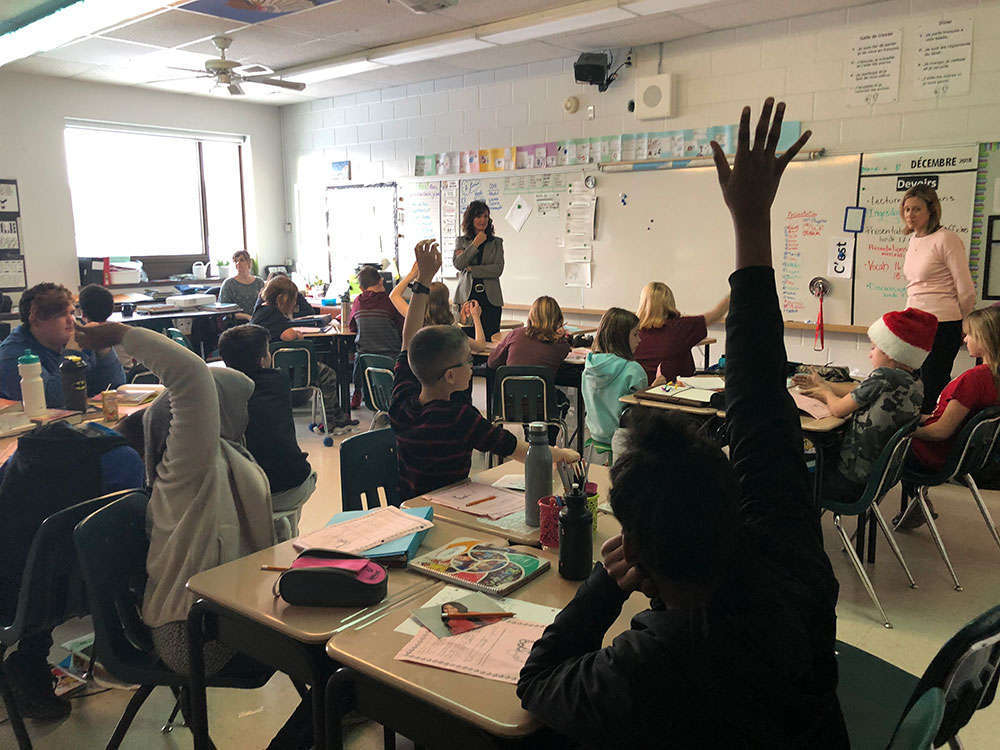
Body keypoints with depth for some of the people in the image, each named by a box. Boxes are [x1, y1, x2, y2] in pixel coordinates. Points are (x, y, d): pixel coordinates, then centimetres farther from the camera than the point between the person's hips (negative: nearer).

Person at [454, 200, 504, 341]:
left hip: (490, 298, 0)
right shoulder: (461, 241, 12)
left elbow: (498, 269, -3)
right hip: (467, 296, 0)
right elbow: (458, 264, -5)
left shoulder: (496, 242, 11)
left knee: (490, 340, -4)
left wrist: (471, 269, -7)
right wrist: (475, 244, -6)